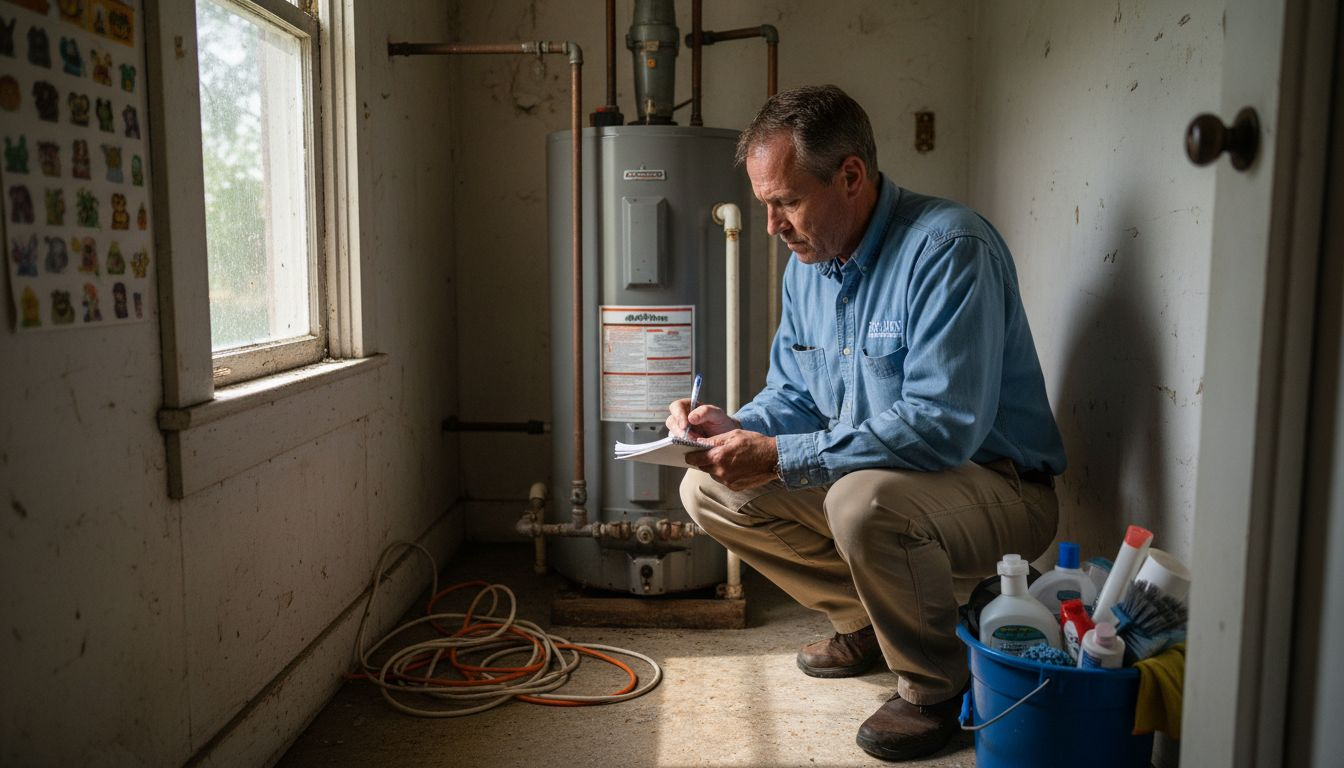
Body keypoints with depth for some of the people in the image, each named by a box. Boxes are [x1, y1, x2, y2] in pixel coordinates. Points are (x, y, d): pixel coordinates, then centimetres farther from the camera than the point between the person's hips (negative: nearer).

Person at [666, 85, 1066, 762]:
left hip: (995, 486, -8)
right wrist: (738, 426, -11)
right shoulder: (807, 263, 3)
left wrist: (781, 457, -31)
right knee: (709, 490, 1)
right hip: (860, 473, 8)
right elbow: (793, 394, 12)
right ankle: (868, 621, 13)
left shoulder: (949, 248, -23)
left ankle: (938, 687, -9)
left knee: (865, 499, -39)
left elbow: (944, 426, -32)